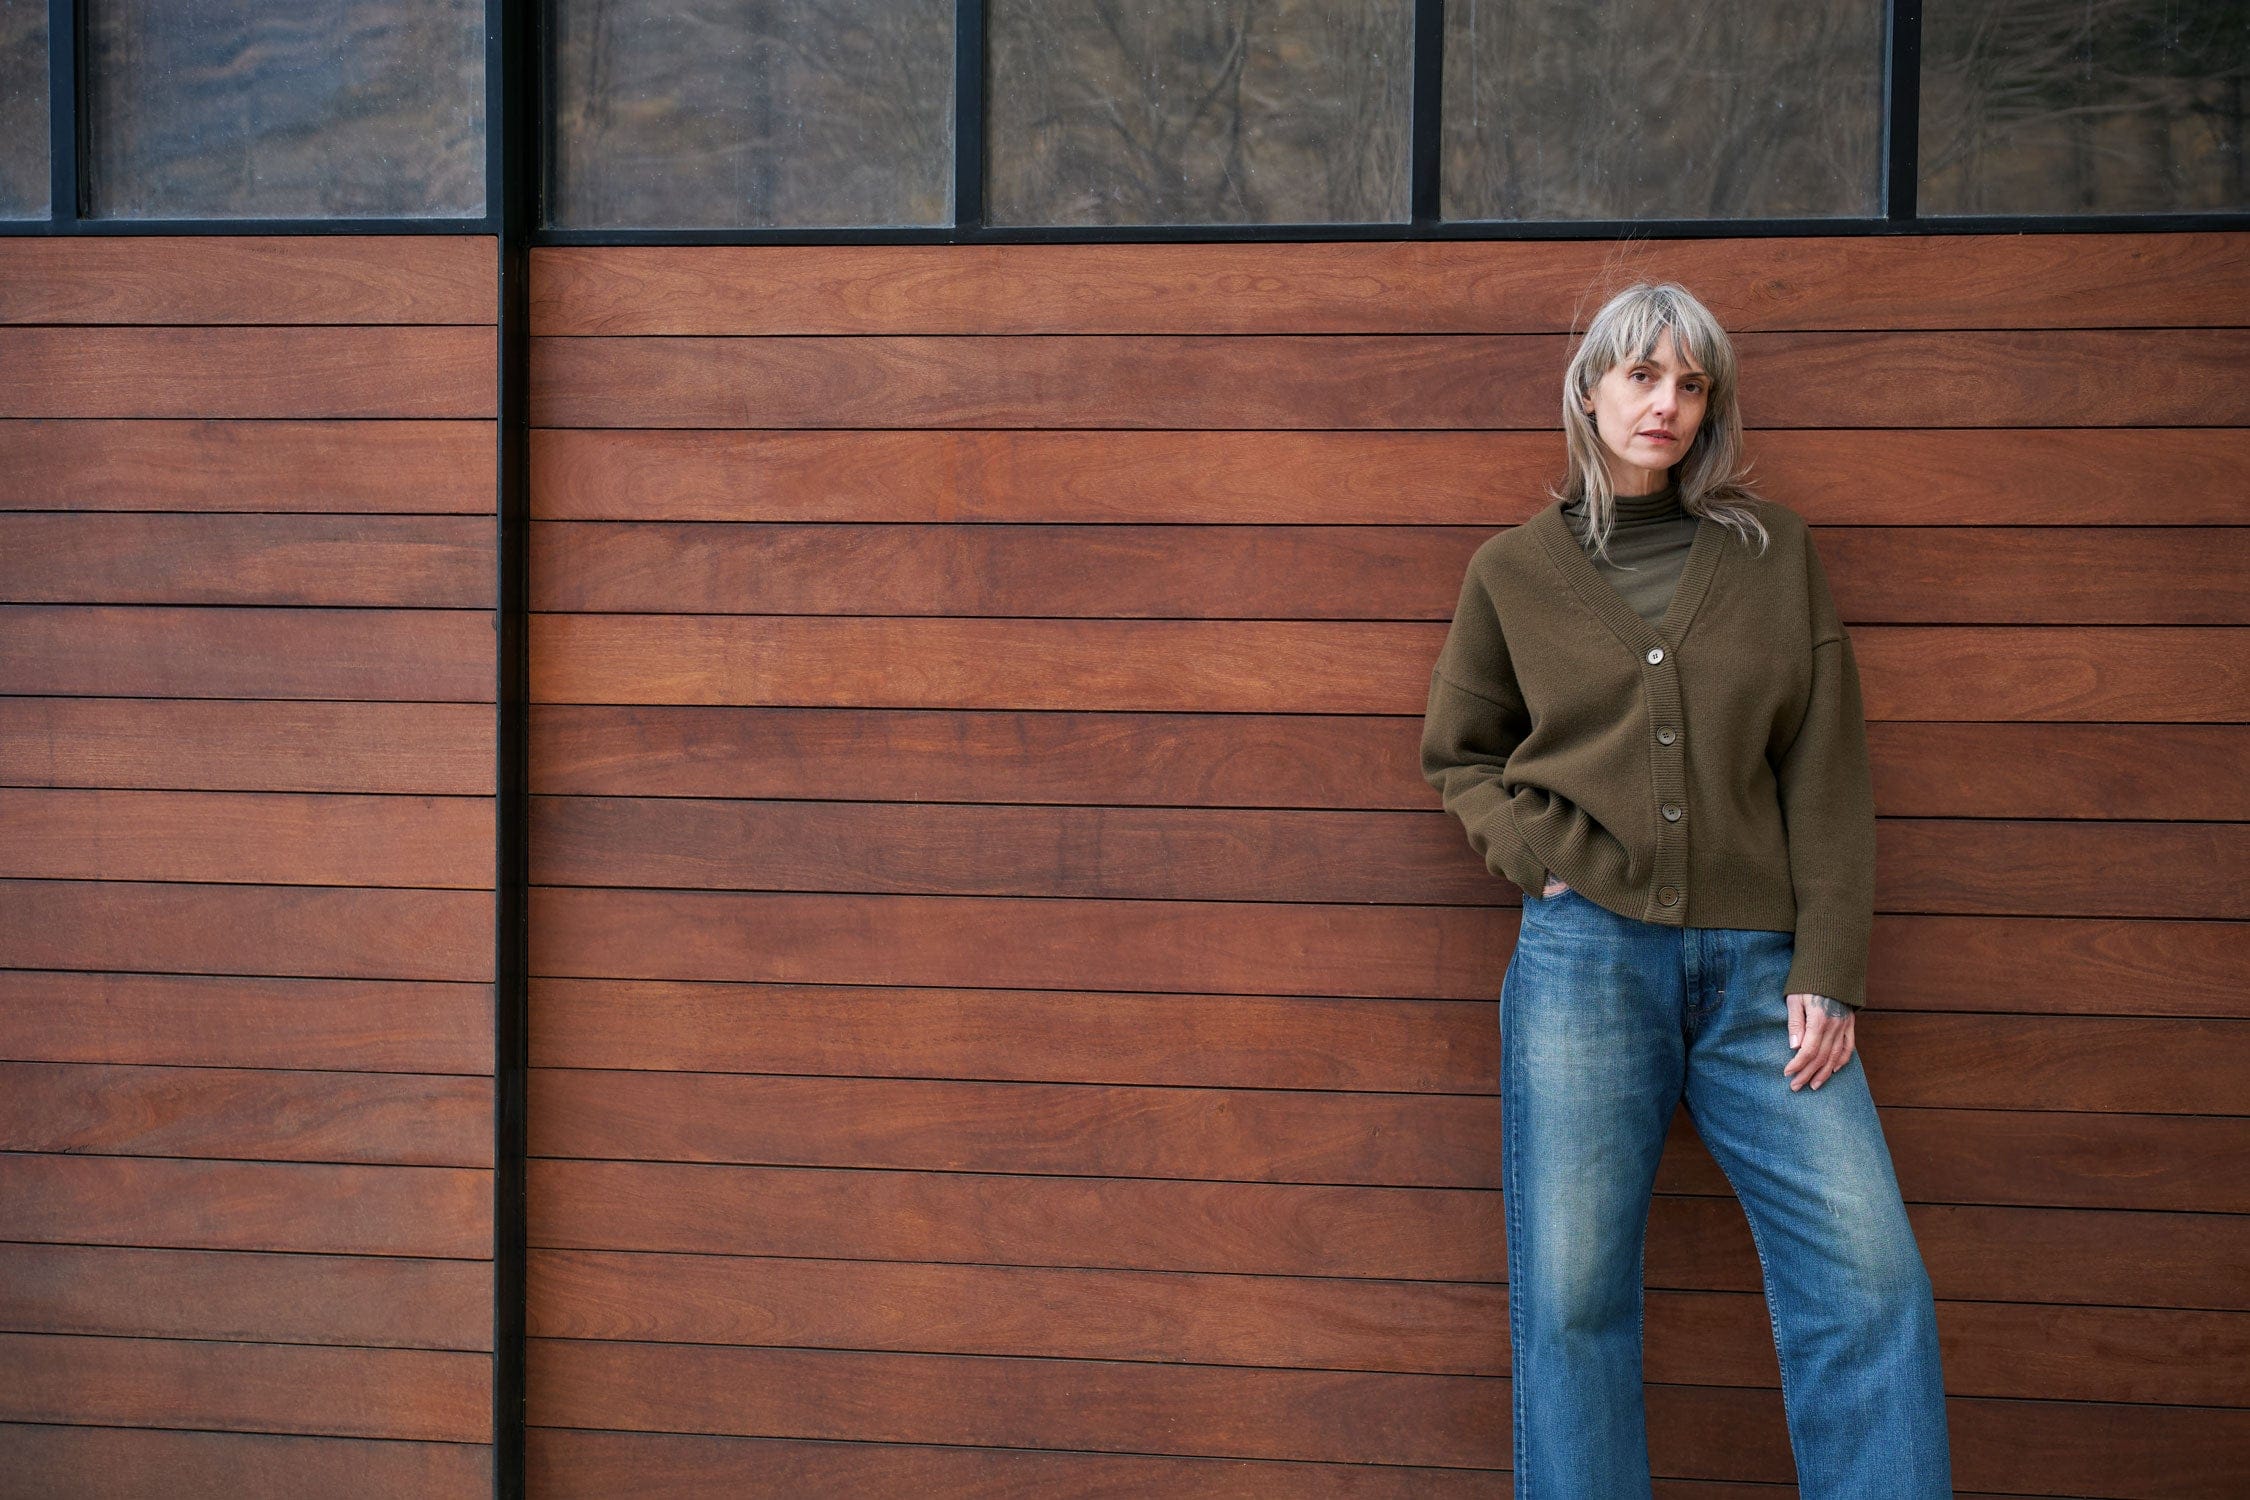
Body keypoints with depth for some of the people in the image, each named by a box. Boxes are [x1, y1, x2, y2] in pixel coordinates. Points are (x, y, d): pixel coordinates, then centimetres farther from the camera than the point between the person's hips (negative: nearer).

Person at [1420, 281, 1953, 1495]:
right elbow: (1458, 756, 15)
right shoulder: (1514, 569, 9)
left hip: (1758, 963, 1)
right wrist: (1545, 853, -4)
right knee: (1573, 1294, 0)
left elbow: (1825, 768, 6)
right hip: (1585, 952, -1)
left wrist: (1828, 970, -2)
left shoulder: (1773, 549, 10)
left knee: (1871, 1280, -6)